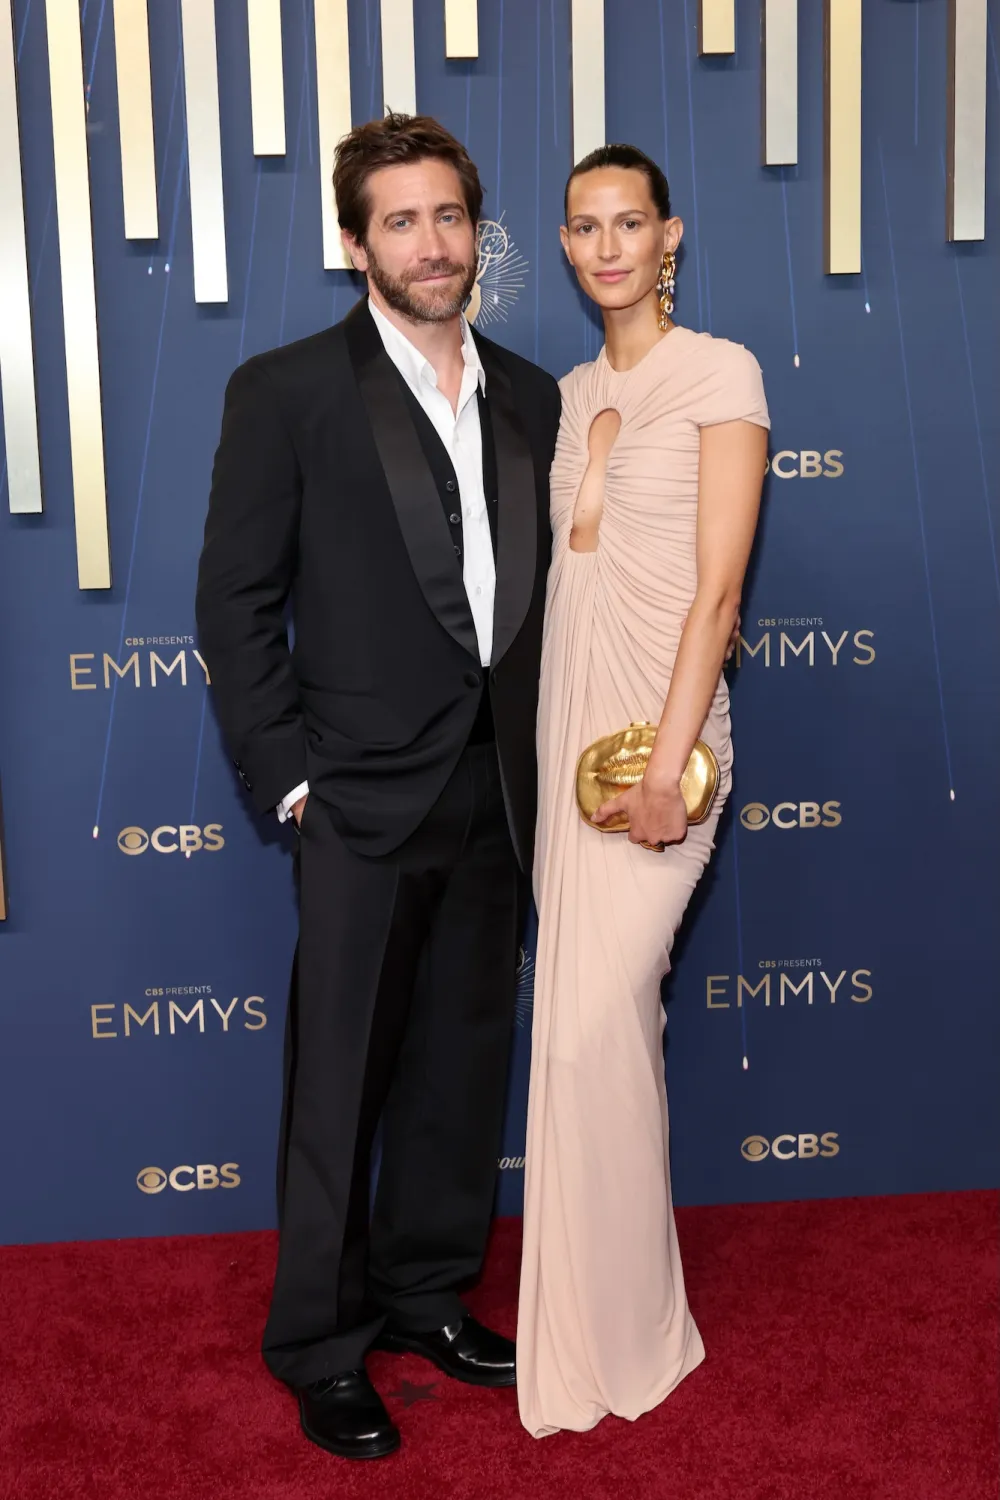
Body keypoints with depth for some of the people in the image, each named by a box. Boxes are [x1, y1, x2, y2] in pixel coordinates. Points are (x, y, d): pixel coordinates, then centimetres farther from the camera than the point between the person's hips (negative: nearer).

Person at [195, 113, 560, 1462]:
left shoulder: (530, 397, 10)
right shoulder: (287, 392, -5)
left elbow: (542, 583, 13)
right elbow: (236, 602, -5)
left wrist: (540, 760, 4)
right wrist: (287, 774, -10)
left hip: (497, 797, 5)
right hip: (366, 803, -5)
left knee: (462, 1067, 16)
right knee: (341, 1083, 5)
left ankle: (427, 1295, 35)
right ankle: (322, 1346, 23)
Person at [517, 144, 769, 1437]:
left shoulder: (720, 374, -5)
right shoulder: (570, 394, 15)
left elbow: (716, 590, -12)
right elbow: (561, 569, 15)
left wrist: (668, 763, -19)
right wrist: (546, 741, 9)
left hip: (656, 726, -6)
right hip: (563, 723, 6)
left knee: (589, 1029, -8)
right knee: (604, 1018, 12)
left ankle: (609, 1341, 11)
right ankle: (621, 1312, 28)